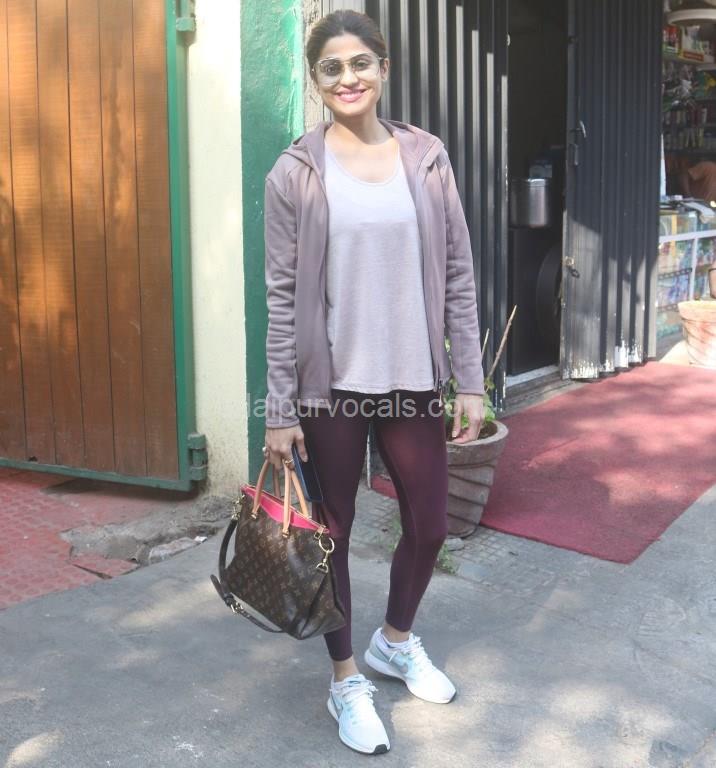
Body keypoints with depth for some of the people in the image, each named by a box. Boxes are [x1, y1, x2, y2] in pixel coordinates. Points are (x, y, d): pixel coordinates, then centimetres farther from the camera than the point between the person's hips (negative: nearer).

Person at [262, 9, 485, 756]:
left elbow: (457, 275, 4)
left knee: (430, 523, 13)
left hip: (413, 379, 3)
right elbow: (282, 297, -6)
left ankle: (396, 641, 41)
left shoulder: (427, 158, 2)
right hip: (330, 384, -2)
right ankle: (346, 681, 30)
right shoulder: (294, 173, -5)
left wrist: (469, 379, 0)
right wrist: (279, 409, -8)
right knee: (333, 533, 10)